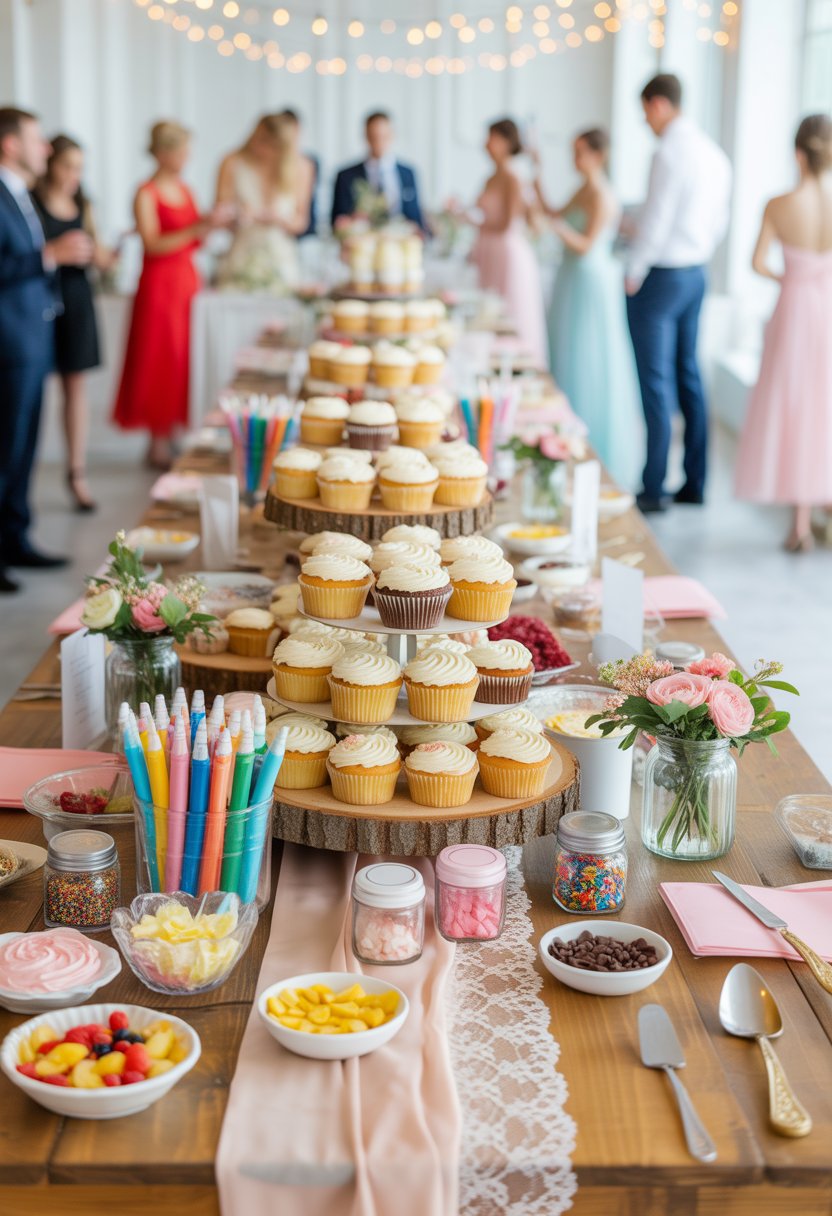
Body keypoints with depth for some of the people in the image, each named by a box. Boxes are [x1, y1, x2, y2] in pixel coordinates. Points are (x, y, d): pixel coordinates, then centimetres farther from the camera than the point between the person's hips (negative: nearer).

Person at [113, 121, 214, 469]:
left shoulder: (185, 190, 13)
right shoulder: (146, 194, -7)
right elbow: (152, 244, -16)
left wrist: (207, 226, -5)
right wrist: (193, 230, -25)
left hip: (188, 280, 7)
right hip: (160, 283, -7)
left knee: (187, 357, 6)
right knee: (160, 359, -3)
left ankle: (178, 431, 14)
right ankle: (159, 443, 3)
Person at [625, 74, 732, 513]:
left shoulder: (671, 151, -17)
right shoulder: (714, 154, 9)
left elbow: (656, 219, -19)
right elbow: (720, 221, 14)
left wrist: (633, 274, -8)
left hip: (659, 277, -8)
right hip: (696, 274, 8)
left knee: (656, 382, -3)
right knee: (688, 376, 13)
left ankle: (653, 489, 2)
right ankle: (694, 484, 18)